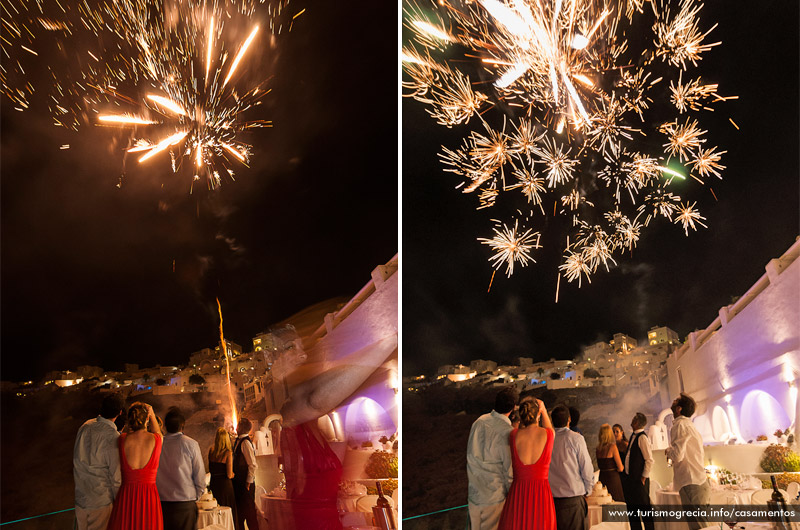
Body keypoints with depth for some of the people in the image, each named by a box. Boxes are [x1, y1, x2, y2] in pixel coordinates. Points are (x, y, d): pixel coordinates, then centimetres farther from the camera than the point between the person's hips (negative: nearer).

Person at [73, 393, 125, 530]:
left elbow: (74, 458, 9)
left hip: (79, 496, 6)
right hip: (100, 501, -6)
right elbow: (116, 476, -18)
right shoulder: (113, 437, -24)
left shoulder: (85, 427, -4)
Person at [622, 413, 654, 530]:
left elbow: (649, 460, -19)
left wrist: (644, 477, -16)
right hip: (630, 478, 9)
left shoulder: (642, 437, -16)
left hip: (639, 480, -9)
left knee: (644, 508, -2)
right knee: (632, 507, 15)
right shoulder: (633, 436, 11)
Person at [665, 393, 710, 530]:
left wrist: (668, 451, 0)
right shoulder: (690, 425, 20)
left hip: (690, 484, -10)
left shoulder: (680, 425, -12)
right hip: (700, 482, 10)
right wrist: (673, 453, 24)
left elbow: (677, 456, -21)